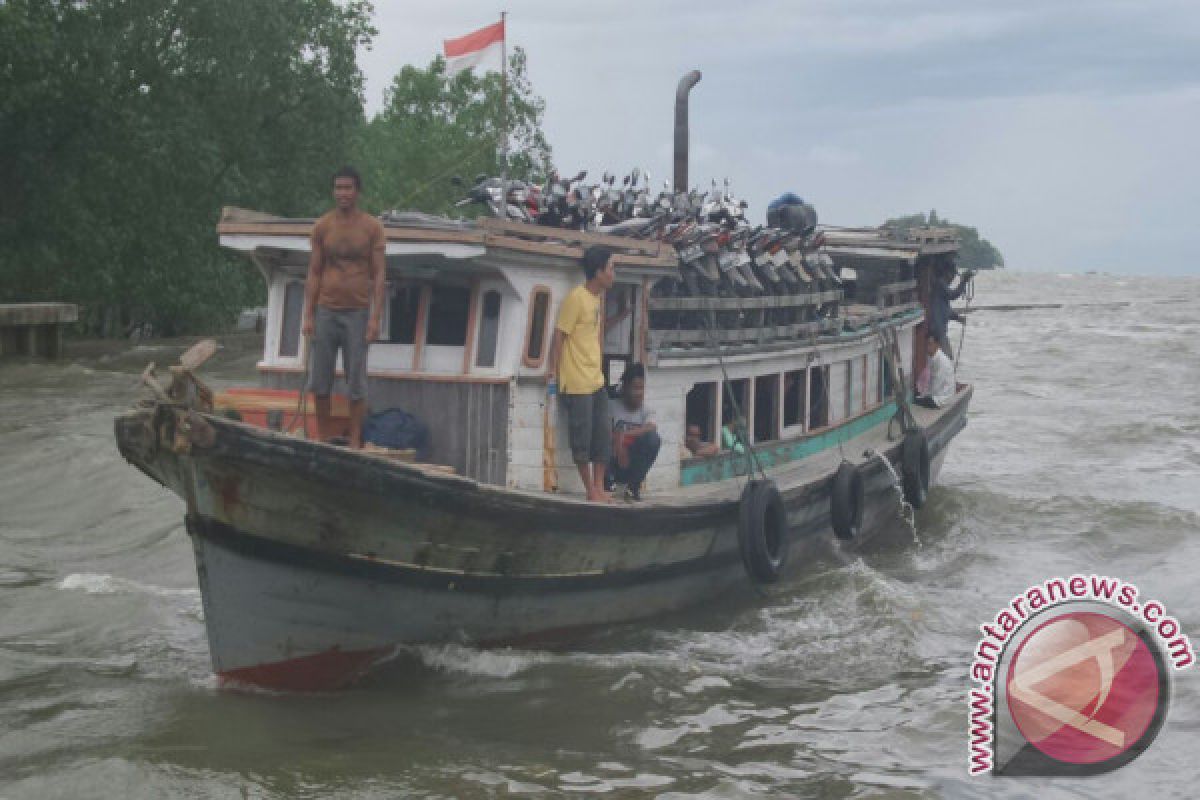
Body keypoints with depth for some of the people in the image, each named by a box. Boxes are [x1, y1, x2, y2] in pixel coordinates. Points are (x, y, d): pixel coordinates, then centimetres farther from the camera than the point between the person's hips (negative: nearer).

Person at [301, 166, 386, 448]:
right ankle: (322, 436, 15)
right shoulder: (322, 227, 5)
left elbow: (379, 274, -1)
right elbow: (314, 273, 7)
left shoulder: (372, 227, 1)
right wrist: (308, 315, 1)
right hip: (326, 310, 2)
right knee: (319, 380, 4)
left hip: (357, 311, -2)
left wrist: (375, 317, -8)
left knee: (356, 382, 1)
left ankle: (355, 442, 7)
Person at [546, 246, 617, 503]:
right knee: (582, 438, 0)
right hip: (577, 383, -9)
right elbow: (559, 336, -13)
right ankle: (590, 490, 8)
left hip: (597, 380, 9)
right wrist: (552, 371, -12)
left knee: (603, 435, 8)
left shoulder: (596, 298, 12)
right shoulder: (576, 299, -15)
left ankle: (599, 488, 16)